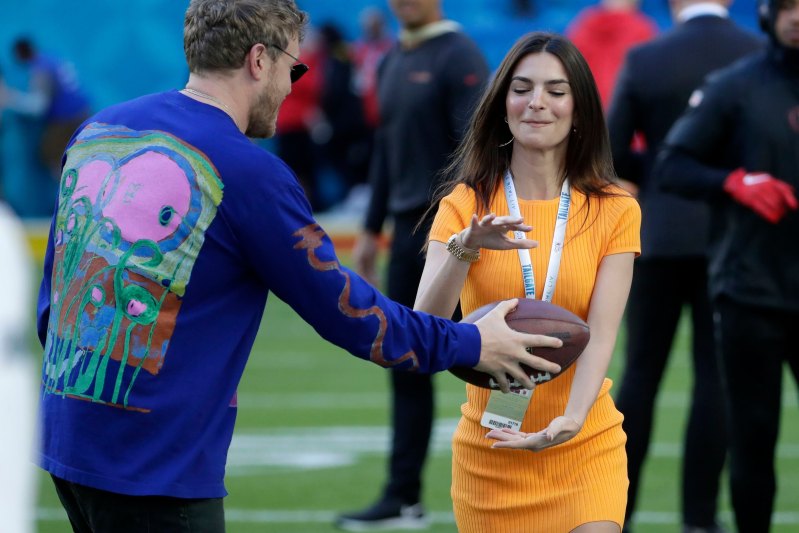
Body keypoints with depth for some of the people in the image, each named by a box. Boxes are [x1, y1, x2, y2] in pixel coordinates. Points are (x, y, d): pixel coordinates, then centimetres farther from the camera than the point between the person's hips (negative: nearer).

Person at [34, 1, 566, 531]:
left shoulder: (96, 130, 9)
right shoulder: (248, 172, -13)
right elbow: (344, 310, -7)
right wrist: (471, 345, 6)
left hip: (64, 440, 8)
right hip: (155, 469, -8)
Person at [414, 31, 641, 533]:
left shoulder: (615, 211, 0)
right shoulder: (464, 205, 0)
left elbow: (601, 335, -11)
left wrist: (572, 418, -29)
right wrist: (464, 250, -30)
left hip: (585, 449, 0)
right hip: (490, 451, 1)